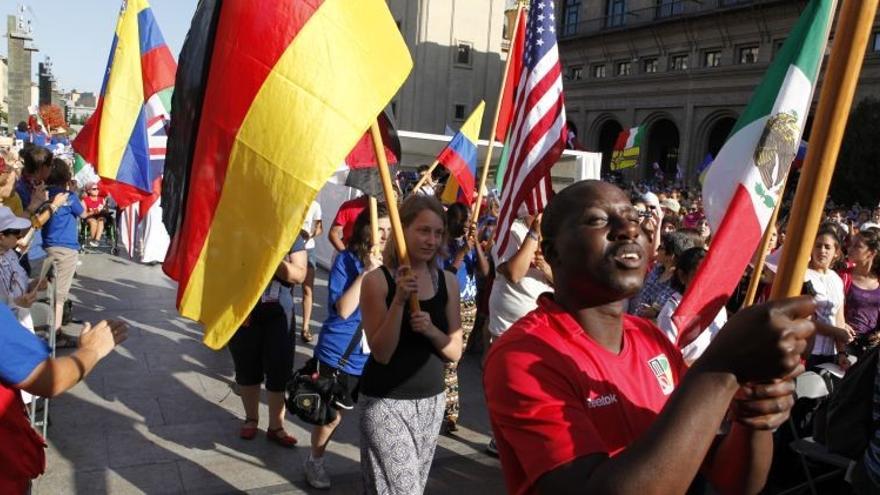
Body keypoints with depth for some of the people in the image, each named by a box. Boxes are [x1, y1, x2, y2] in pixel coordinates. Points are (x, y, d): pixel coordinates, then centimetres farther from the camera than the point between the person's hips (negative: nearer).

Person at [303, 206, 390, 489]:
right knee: (333, 414, 10)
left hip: (376, 356, 4)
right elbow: (343, 309, -19)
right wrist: (367, 272, -25)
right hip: (340, 354, -4)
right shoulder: (347, 259, -12)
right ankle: (314, 462, 34)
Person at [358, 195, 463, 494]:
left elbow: (455, 353, 1)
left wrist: (431, 330, -18)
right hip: (386, 402, -5)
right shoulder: (377, 280, -12)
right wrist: (399, 300, -26)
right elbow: (381, 353, -16)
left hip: (431, 400, 5)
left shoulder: (447, 281, 1)